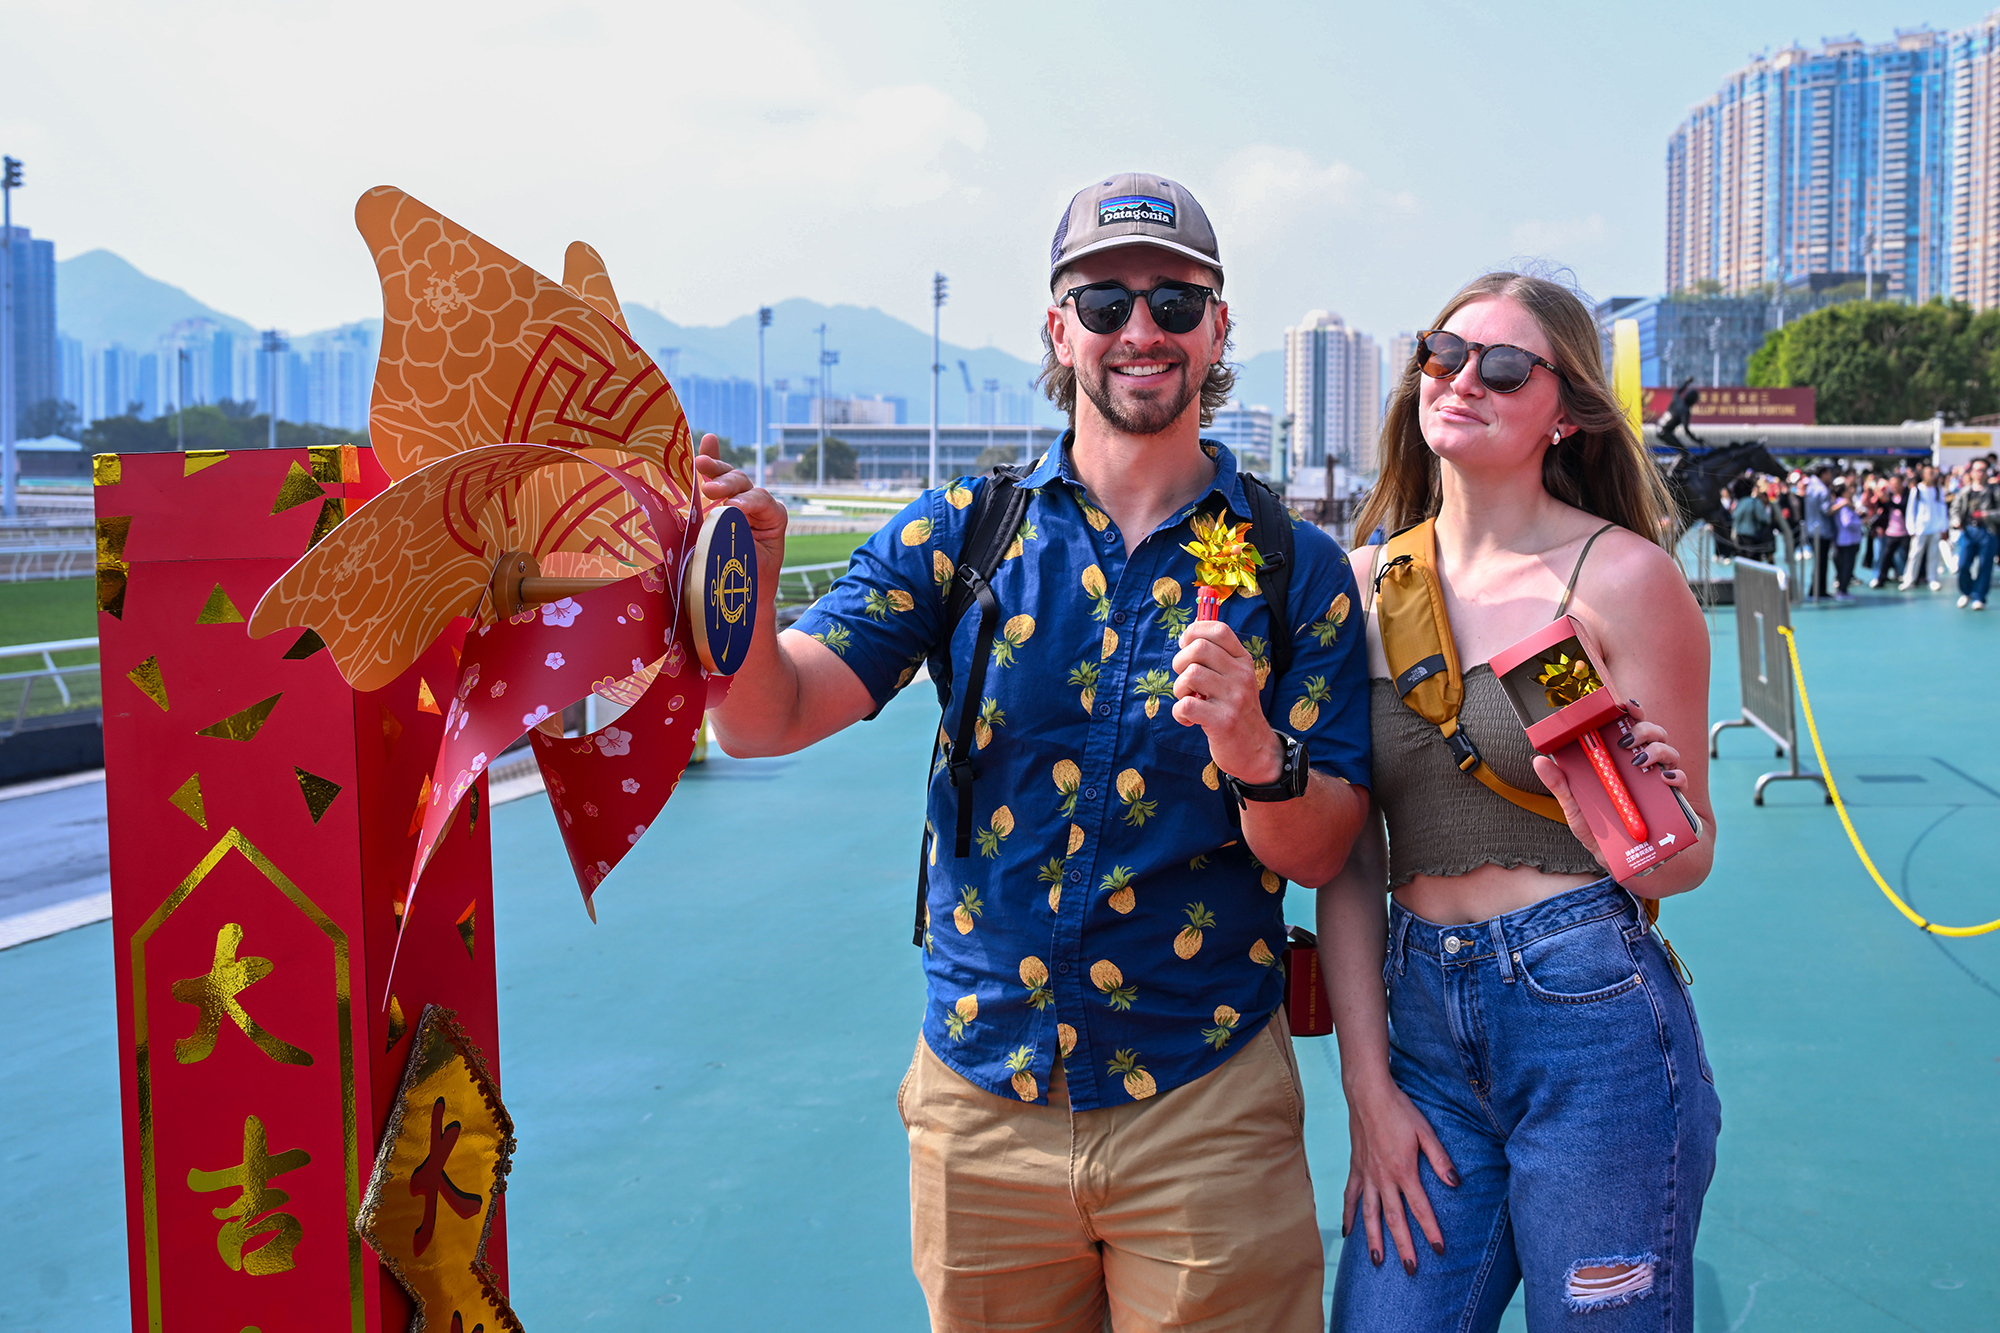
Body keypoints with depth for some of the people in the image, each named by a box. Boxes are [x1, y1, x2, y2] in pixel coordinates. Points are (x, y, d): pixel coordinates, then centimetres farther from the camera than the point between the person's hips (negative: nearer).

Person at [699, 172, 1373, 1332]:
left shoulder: (1294, 565, -3)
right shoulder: (962, 537, -1)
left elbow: (1318, 855, -5)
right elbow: (767, 719, -11)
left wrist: (1259, 754, -26)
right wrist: (740, 583, -31)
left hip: (1204, 1109, -1)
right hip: (981, 1095, 1)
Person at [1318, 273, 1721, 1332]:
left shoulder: (1621, 575, -6)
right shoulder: (1366, 581, 5)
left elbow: (1689, 857, -3)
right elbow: (1349, 857, 7)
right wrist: (1367, 1085, 2)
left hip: (1593, 1018, -3)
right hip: (1421, 1023, 4)